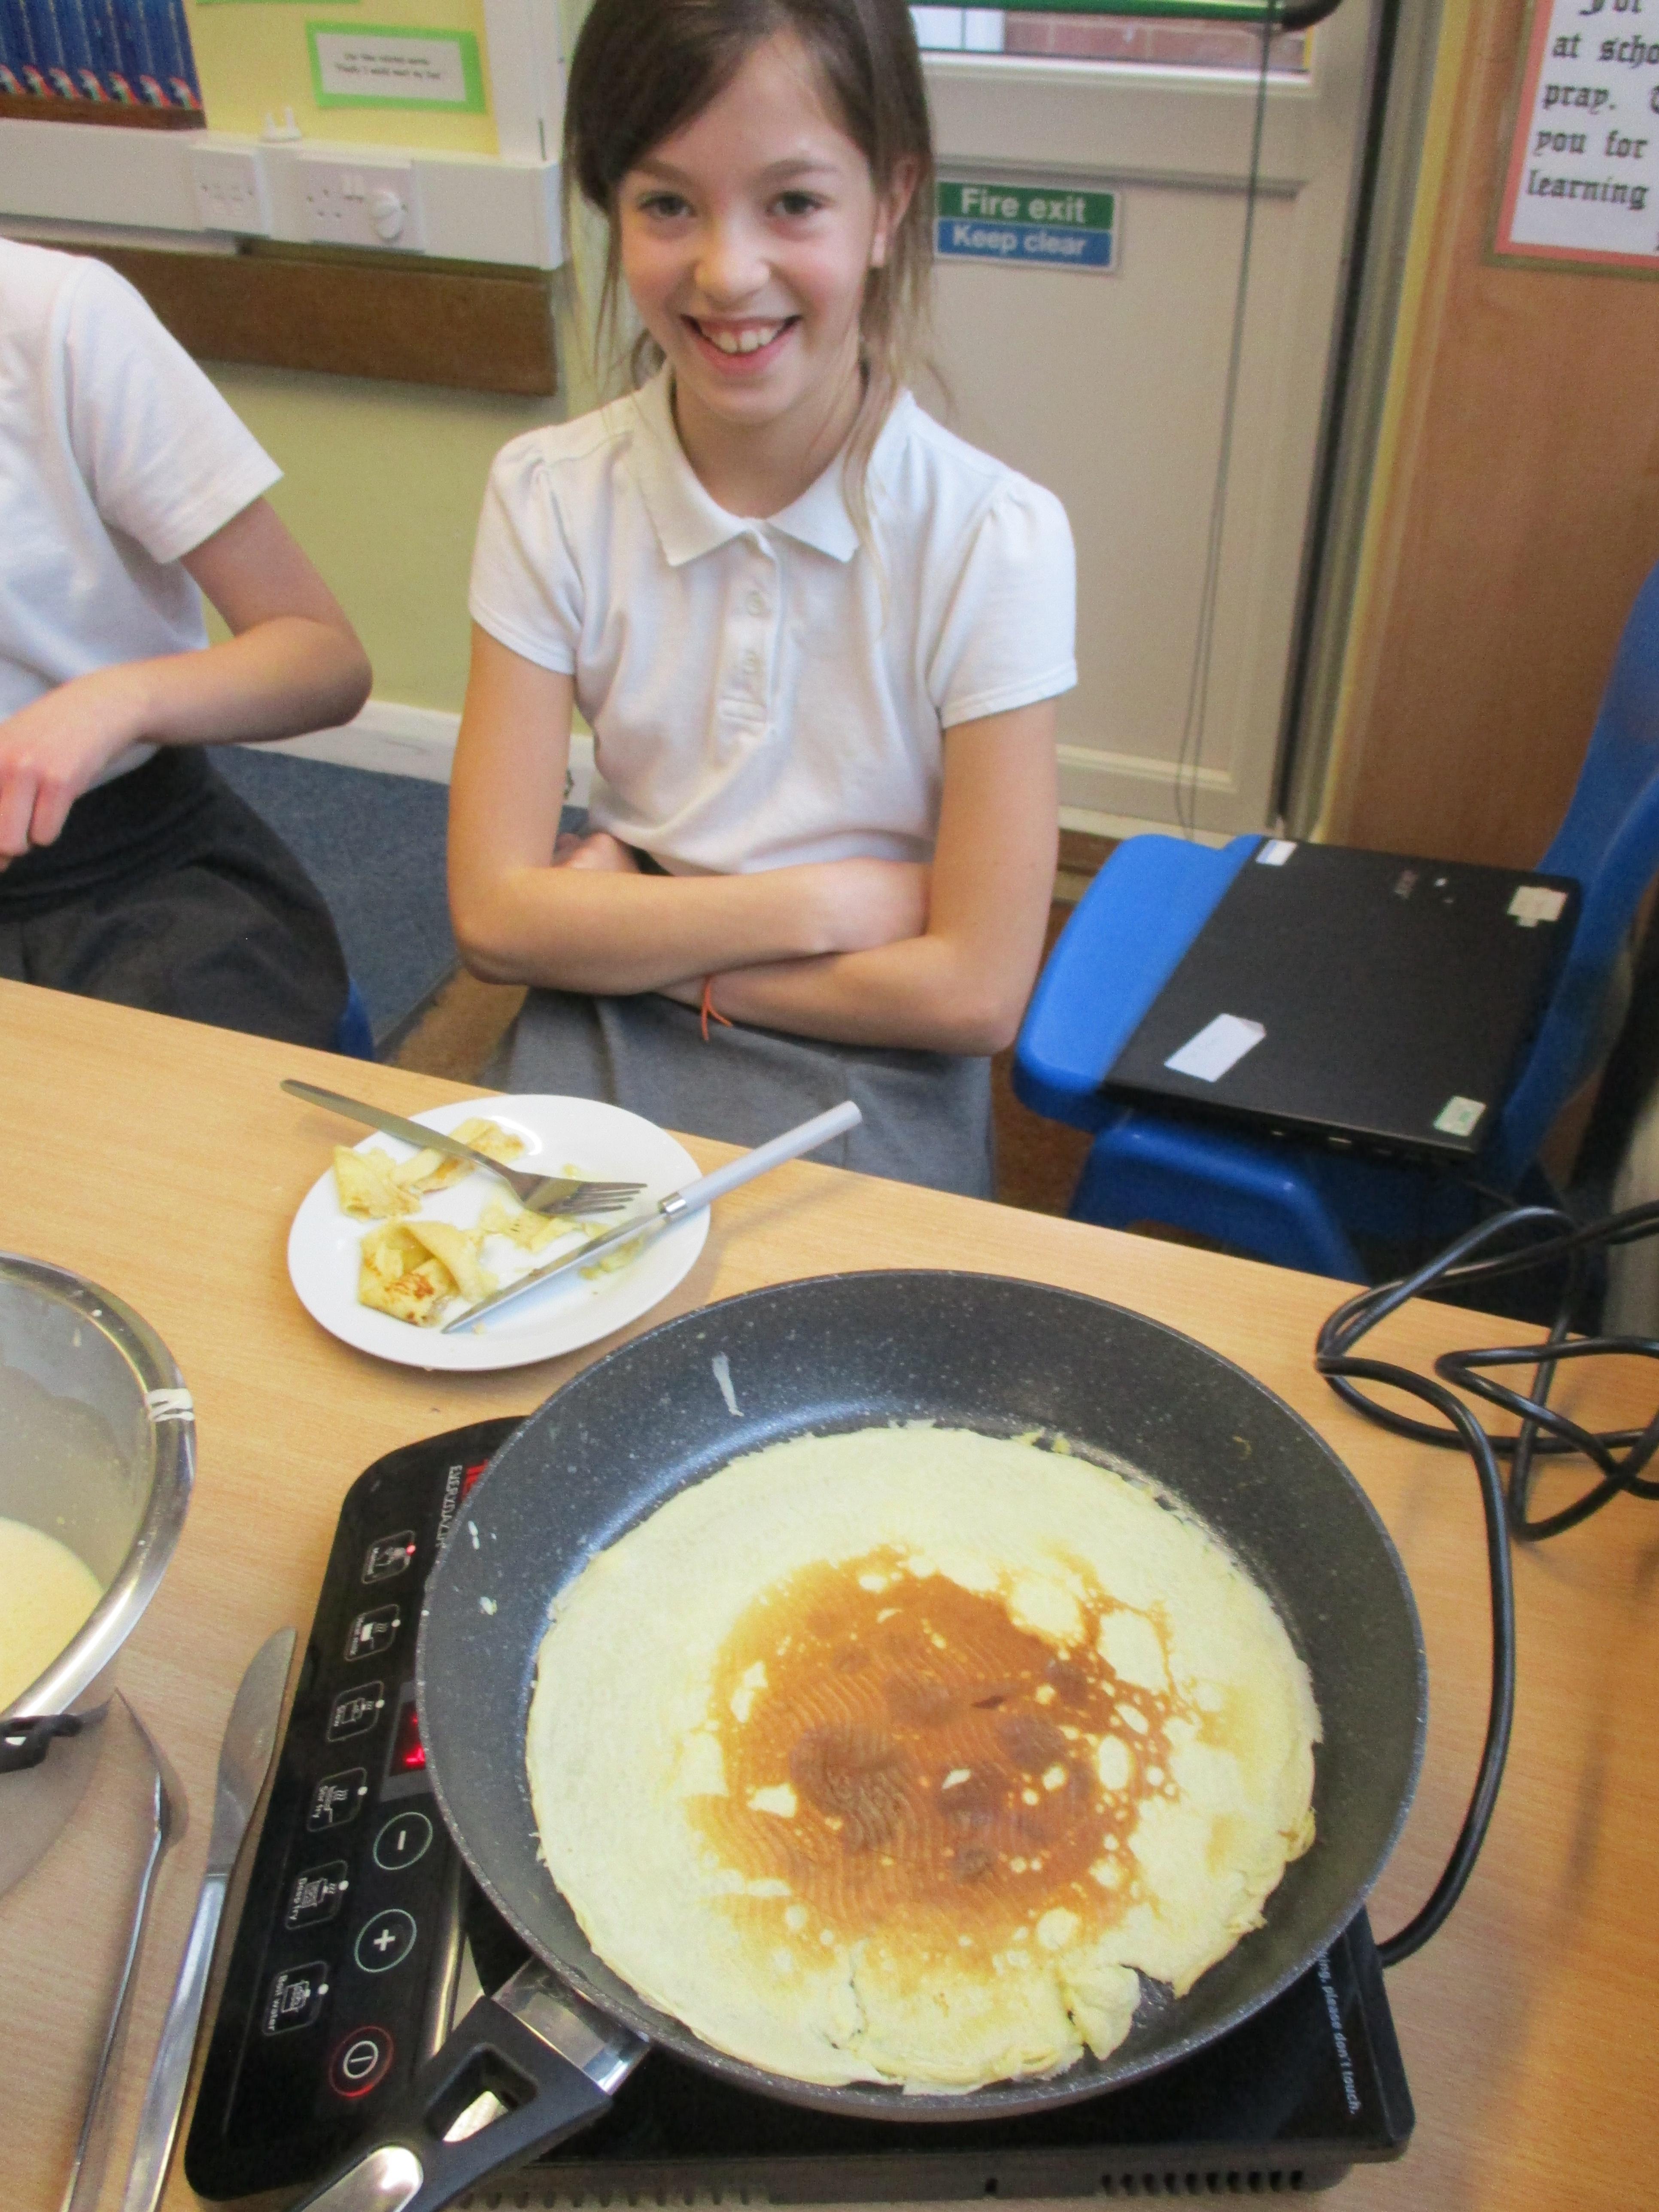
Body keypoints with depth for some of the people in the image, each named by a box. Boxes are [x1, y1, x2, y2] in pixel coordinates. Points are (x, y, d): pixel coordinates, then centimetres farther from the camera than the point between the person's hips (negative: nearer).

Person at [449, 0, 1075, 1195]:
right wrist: (824, 903, -14)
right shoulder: (548, 496, -4)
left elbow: (974, 988, -14)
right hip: (608, 1042, 2)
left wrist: (631, 929, -9)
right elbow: (496, 915, -9)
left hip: (869, 1064, -1)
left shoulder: (994, 538, -13)